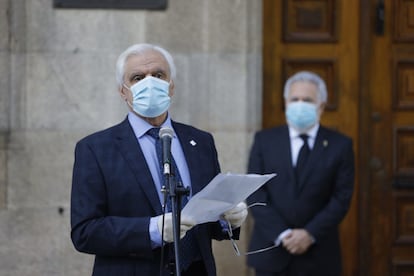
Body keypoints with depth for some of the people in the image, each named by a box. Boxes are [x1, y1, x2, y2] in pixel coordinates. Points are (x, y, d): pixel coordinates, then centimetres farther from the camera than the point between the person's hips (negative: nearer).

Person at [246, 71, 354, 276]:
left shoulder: (340, 145, 4)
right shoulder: (264, 140, 6)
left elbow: (342, 198, -2)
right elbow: (255, 194, -1)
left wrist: (310, 234, -13)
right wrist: (281, 235, -12)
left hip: (318, 258, 0)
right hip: (271, 255, 1)